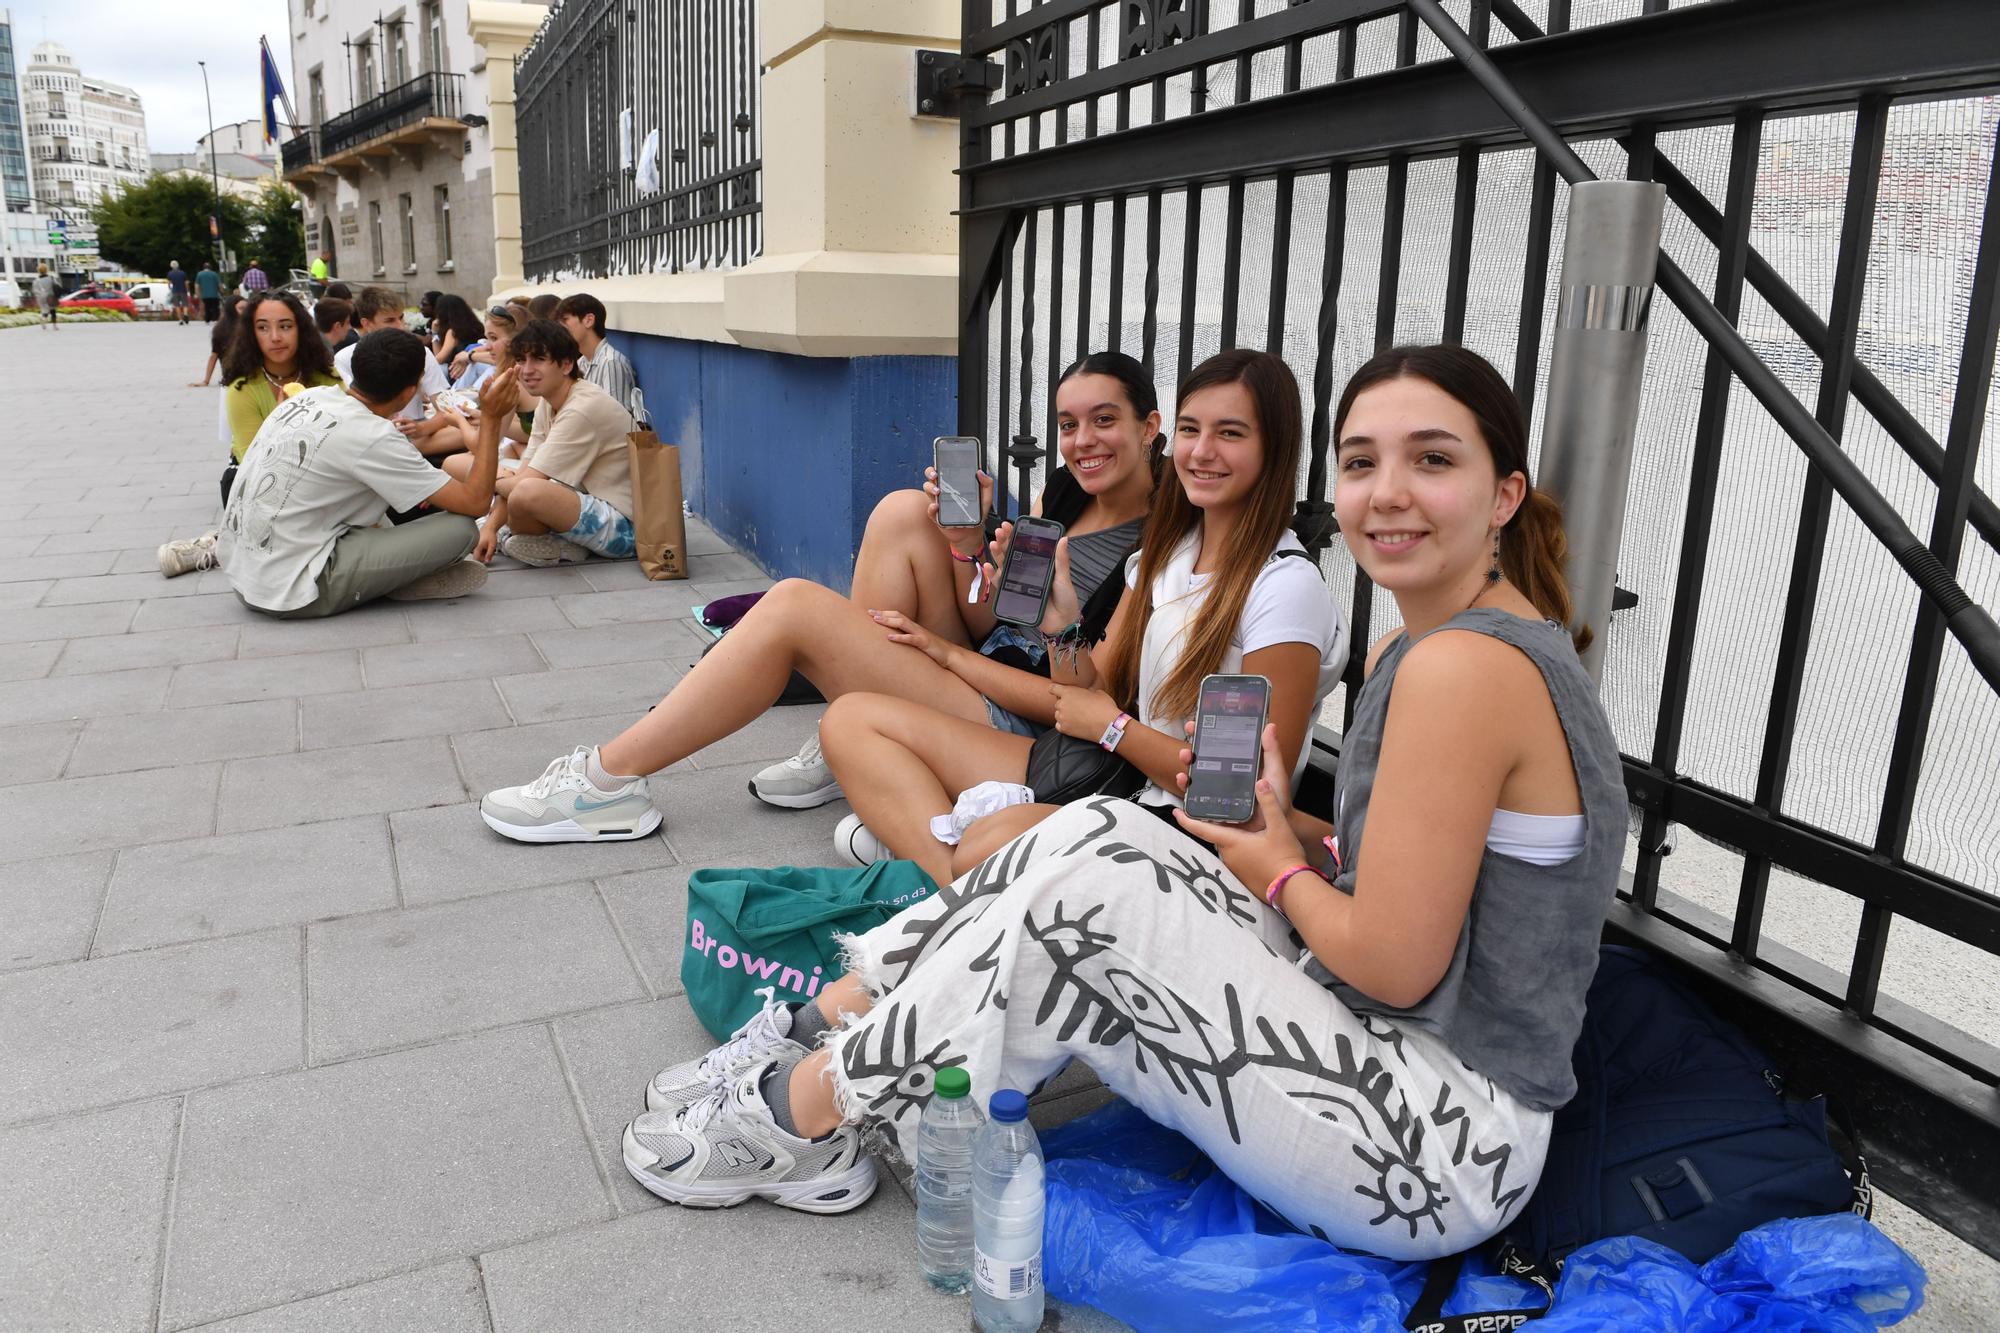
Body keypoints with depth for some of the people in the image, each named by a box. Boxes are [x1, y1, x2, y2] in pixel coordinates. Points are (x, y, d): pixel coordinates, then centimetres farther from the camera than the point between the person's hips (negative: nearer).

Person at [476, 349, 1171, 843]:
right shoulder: (1059, 499, 13)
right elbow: (986, 624, 10)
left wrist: (947, 652, -12)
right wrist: (968, 544, -8)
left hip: (1014, 732, -8)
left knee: (795, 606, -16)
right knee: (901, 512, -7)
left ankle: (609, 781, -6)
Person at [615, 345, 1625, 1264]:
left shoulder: (1465, 663, -22)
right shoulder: (1417, 648, 8)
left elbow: (1396, 963, -22)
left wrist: (1279, 870, -4)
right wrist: (1287, 831, -1)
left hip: (1448, 1150, -9)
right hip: (1379, 1052, 9)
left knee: (1088, 876, -19)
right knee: (1098, 838, -1)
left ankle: (809, 1119, -2)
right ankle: (824, 1026, 8)